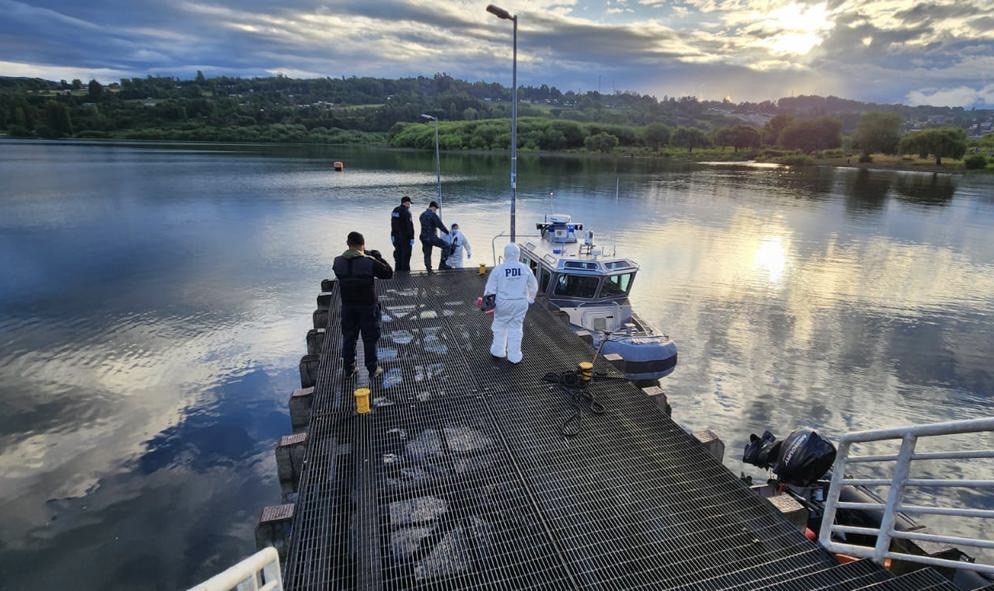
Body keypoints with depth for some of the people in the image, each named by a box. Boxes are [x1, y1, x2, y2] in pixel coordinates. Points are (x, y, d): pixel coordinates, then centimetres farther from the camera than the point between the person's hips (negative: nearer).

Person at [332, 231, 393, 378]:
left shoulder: (338, 262, -7)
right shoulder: (370, 262, -20)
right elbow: (389, 273, -9)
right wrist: (377, 257, 1)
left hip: (347, 306, 4)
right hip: (368, 306, -3)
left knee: (348, 337, 18)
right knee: (370, 339, 10)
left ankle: (348, 368, 28)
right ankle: (373, 369, 19)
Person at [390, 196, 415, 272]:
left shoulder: (395, 210, 11)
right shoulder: (406, 212, -15)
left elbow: (393, 225, 15)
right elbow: (409, 226, -18)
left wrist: (393, 236, 19)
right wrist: (411, 238, -16)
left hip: (396, 236, 8)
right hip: (405, 237, -8)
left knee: (398, 255, 15)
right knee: (405, 256, -3)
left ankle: (397, 271, 21)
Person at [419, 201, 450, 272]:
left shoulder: (422, 215, 14)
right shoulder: (433, 215, -12)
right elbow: (440, 225, -12)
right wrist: (447, 232, 4)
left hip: (423, 238, 8)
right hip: (432, 238, -8)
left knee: (427, 254, 13)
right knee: (446, 246, 0)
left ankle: (429, 270, 14)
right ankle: (442, 264, -3)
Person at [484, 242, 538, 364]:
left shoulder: (498, 269, -12)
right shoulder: (525, 269, -5)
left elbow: (490, 288, -8)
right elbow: (534, 287, 6)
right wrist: (530, 299, 24)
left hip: (503, 303, -1)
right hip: (520, 303, 1)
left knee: (500, 326, 19)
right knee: (516, 329, 11)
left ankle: (498, 351, 30)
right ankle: (514, 357, 17)